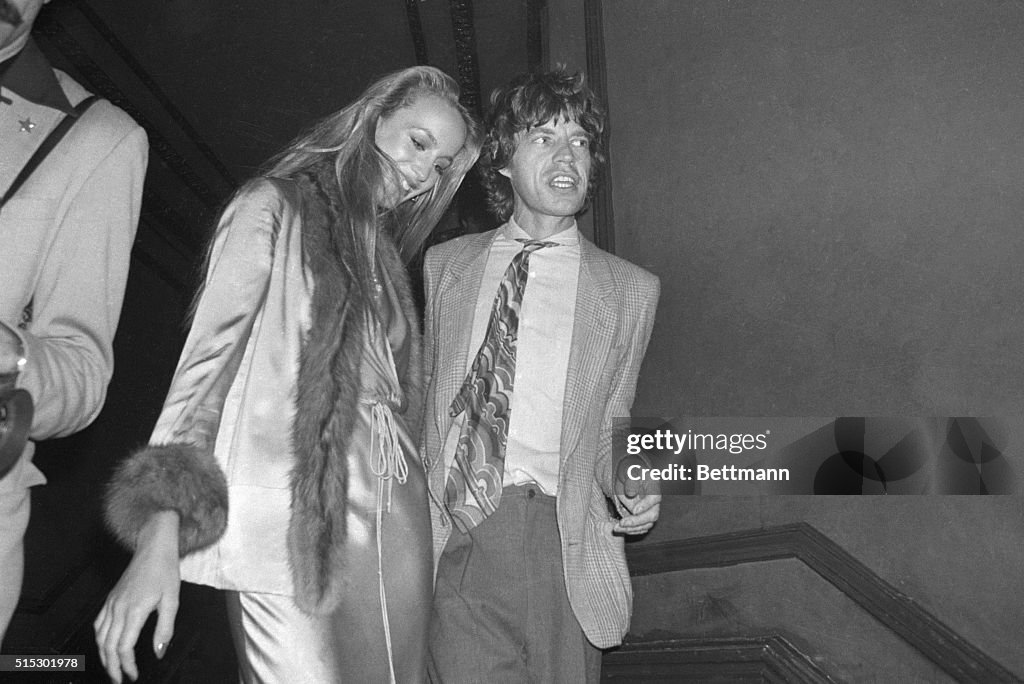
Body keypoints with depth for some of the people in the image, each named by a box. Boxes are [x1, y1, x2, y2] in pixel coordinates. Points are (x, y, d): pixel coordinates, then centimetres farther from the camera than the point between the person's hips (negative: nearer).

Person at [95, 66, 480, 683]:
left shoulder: (384, 256, 20)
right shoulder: (274, 209, 2)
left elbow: (398, 394, 14)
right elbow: (205, 363, -7)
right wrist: (160, 542, -16)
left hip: (395, 529, 6)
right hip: (287, 530, -6)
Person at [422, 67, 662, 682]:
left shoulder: (629, 289, 8)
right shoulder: (443, 266, 12)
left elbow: (607, 426, 14)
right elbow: (422, 393, 16)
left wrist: (629, 486, -5)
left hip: (561, 540, 0)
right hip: (452, 537, 1)